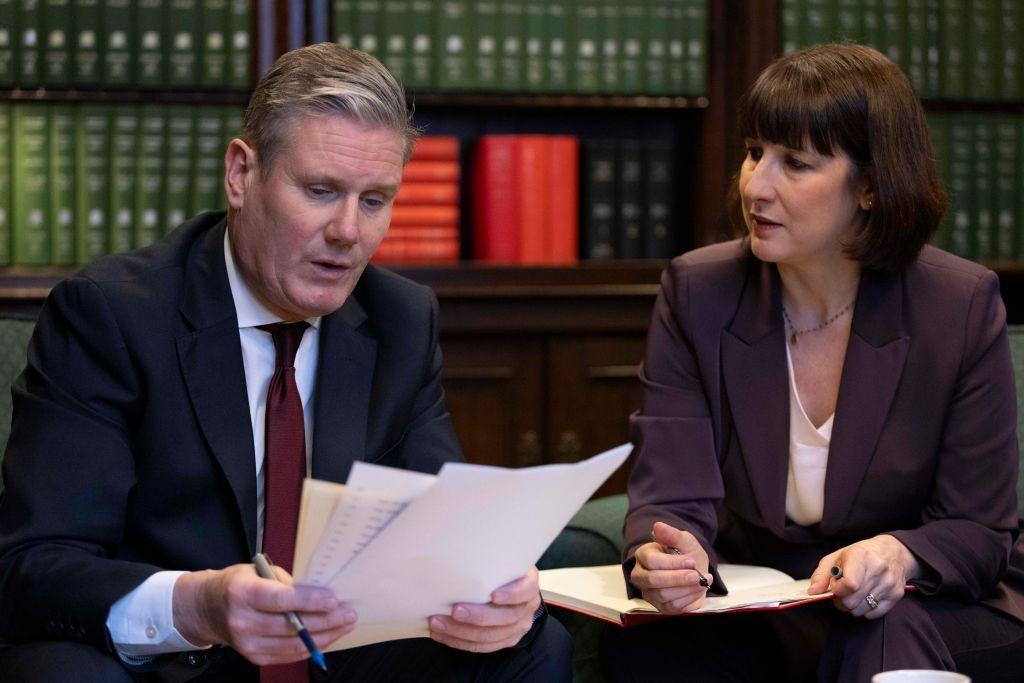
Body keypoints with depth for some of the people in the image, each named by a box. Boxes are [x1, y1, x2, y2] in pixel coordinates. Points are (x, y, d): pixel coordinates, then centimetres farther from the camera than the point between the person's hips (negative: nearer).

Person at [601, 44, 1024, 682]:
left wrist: (900, 556, -28)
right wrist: (662, 556, -34)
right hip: (753, 611, 2)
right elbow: (673, 498, -8)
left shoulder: (962, 306, -7)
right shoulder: (697, 293, -2)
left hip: (923, 610, -2)